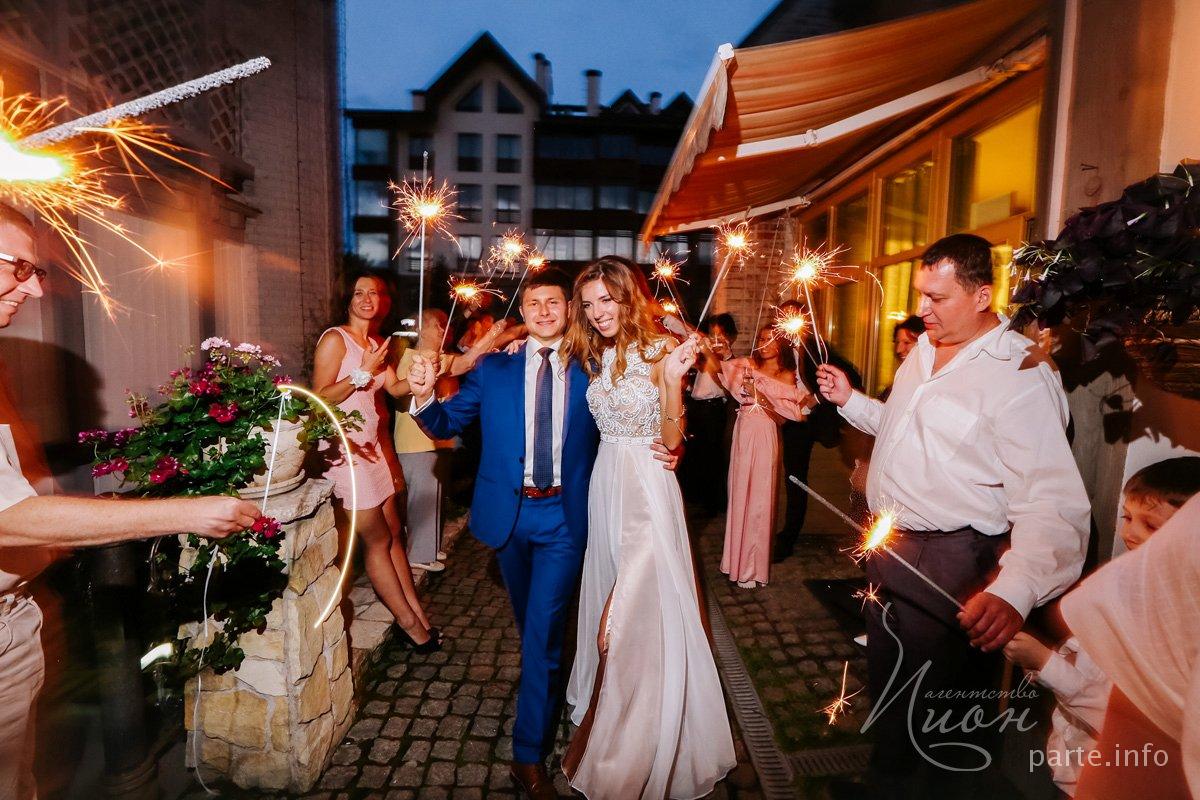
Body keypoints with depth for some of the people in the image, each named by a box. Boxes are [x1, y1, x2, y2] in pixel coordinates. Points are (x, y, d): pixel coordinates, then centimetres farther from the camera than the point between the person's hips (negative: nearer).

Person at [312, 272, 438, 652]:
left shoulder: (375, 343, 14)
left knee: (392, 532, 13)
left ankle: (417, 613, 23)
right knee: (377, 540, 3)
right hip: (345, 449, -8)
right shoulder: (335, 339, -10)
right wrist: (362, 374, -20)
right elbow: (319, 397, -16)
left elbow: (394, 387, 9)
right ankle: (409, 621, 15)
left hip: (372, 446, 8)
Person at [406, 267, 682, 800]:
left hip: (563, 517, -2)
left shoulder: (590, 372, -3)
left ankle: (529, 755, 16)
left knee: (544, 631, -1)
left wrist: (663, 452, -20)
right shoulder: (494, 369, 0)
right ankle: (546, 691, 52)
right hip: (508, 512, 3)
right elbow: (447, 424, -2)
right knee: (529, 624, 22)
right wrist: (424, 396, -23)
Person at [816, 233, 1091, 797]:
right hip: (888, 542, 8)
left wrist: (1014, 591, -43)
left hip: (948, 562, -8)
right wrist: (850, 400, 5)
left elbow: (1052, 503, -29)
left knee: (936, 698, 13)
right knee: (886, 680, 25)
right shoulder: (925, 347, 6)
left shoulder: (1020, 373, -22)